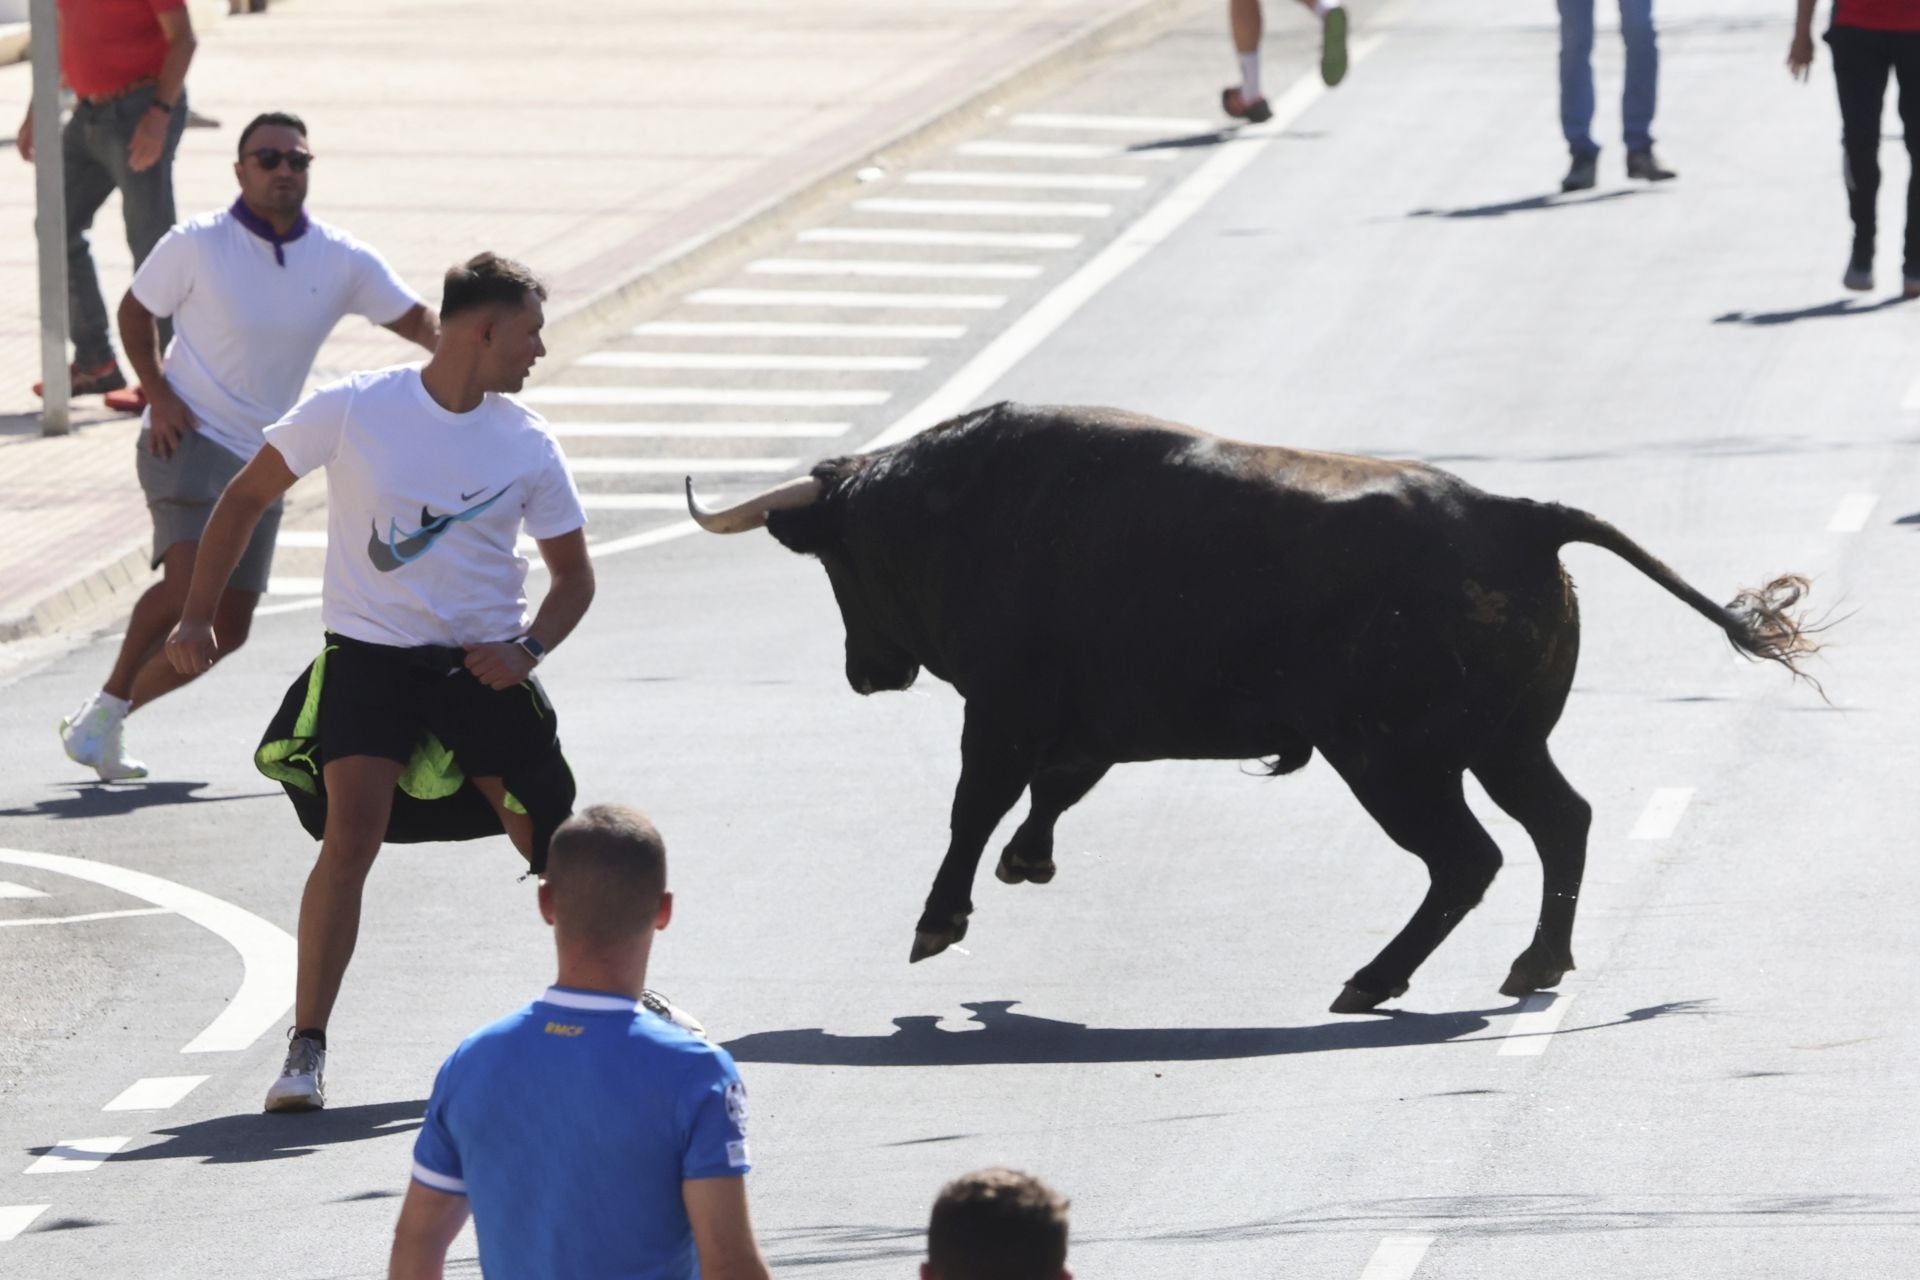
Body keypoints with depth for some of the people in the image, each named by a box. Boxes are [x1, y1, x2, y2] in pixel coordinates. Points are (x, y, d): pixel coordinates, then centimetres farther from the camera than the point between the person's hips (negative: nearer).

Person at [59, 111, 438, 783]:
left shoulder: (341, 261, 0)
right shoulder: (197, 245, -8)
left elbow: (413, 317, 2)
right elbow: (135, 311, 4)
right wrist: (158, 394, -9)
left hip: (262, 458, 5)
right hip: (187, 441, -5)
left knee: (227, 629, 4)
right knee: (188, 582, -26)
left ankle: (107, 717, 20)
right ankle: (107, 707, -10)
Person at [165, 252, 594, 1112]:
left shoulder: (526, 445, -2)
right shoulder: (352, 410, -9)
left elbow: (573, 573, 8)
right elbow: (247, 496, 2)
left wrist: (528, 649, -10)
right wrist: (197, 617, -2)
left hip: (482, 668, 3)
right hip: (370, 656, -3)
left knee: (559, 847, 6)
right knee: (352, 835, -21)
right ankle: (306, 1050, -15)